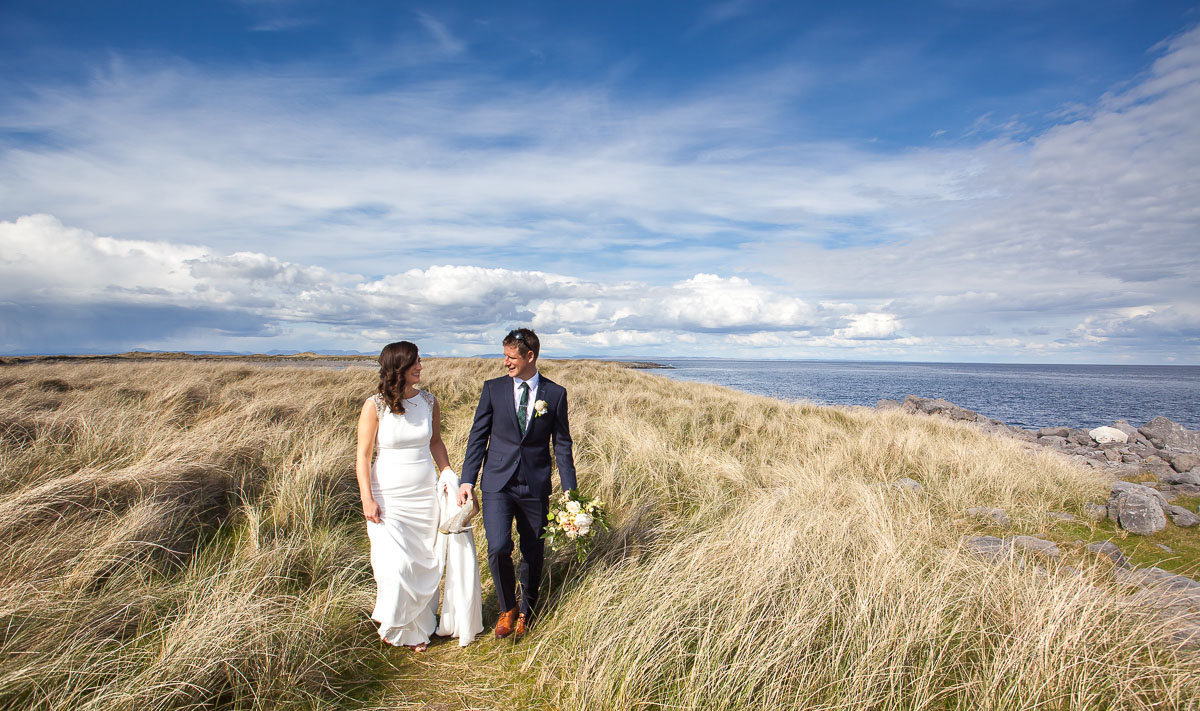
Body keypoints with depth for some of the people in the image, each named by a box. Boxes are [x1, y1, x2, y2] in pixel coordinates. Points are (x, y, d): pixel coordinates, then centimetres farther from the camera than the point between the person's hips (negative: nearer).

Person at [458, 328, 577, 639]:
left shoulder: (555, 394, -1)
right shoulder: (493, 388, 1)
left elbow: (562, 444, 3)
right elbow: (478, 437, 4)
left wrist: (569, 491, 1)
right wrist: (467, 480, -1)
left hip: (536, 485, 0)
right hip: (497, 483, 0)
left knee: (533, 553, 10)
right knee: (498, 548, -14)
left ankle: (526, 612, 36)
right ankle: (507, 608, 15)